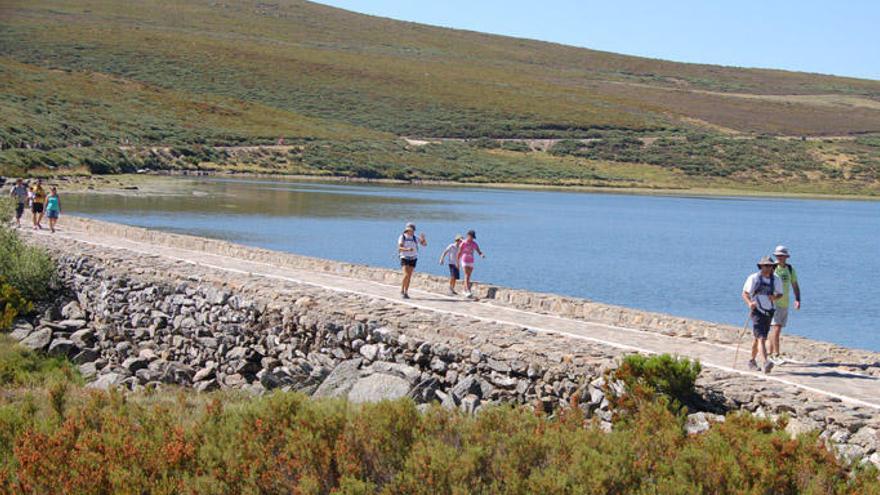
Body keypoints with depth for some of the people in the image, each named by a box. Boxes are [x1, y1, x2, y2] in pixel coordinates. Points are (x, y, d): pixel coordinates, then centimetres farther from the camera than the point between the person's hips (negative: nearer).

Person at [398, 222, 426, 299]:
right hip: (404, 258, -4)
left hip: (413, 259, 4)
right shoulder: (402, 237, -7)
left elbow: (425, 244, 2)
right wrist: (407, 249, -35)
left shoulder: (415, 238, 4)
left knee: (409, 276, 2)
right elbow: (399, 248, -17)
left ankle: (406, 292, 10)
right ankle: (402, 291, -8)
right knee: (406, 275, -19)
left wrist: (423, 238, -19)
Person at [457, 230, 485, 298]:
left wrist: (482, 255, -20)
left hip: (471, 262, 6)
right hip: (464, 261, -6)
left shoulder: (474, 244, 6)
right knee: (467, 276, -16)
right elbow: (459, 253, -4)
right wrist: (457, 262, -3)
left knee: (468, 277, 11)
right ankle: (468, 291, -26)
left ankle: (465, 290, 22)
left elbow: (479, 252, 4)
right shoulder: (463, 244, -8)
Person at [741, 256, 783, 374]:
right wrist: (749, 303, -23)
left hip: (769, 312, 5)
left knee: (757, 338, 17)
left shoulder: (776, 280, 2)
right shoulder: (753, 278, -7)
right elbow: (745, 293, -3)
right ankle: (766, 363, -31)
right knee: (761, 338, -18)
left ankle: (752, 361, 35)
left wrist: (775, 297, -8)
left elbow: (780, 294, 16)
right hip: (757, 311, -5)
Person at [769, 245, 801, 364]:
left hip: (785, 303, 6)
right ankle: (776, 355, -17)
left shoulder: (790, 269, 9)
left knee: (776, 329, 10)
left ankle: (770, 354, 18)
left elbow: (795, 285, 12)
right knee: (776, 328, -14)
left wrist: (797, 299, -3)